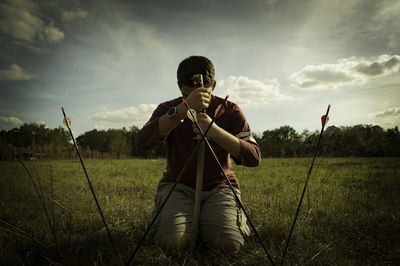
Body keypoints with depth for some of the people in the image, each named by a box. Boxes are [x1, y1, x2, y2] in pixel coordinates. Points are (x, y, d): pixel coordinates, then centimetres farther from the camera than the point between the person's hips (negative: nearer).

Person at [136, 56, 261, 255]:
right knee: (173, 241, -27)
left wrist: (215, 131, -31)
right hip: (177, 185, 0)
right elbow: (142, 143, -24)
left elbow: (254, 158, -14)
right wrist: (183, 109, -36)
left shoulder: (229, 110, -3)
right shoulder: (168, 109, -4)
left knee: (229, 243, -24)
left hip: (220, 186, 1)